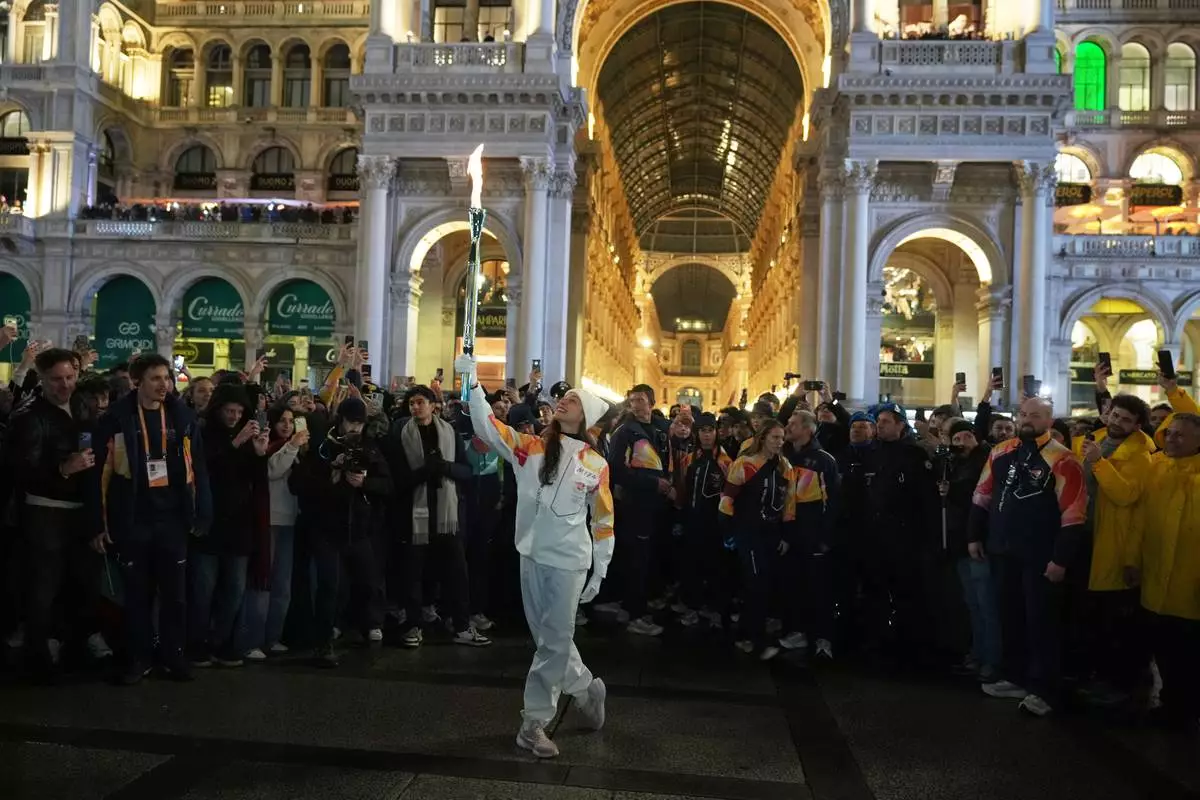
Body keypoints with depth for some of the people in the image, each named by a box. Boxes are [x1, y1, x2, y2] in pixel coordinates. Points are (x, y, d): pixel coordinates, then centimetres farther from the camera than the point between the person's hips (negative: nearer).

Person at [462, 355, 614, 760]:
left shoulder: (596, 465, -3)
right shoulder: (531, 447, 1)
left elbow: (603, 521, 3)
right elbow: (488, 429, -11)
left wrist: (600, 572, 3)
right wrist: (473, 382, -22)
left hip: (569, 561, -2)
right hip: (532, 555, 3)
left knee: (555, 640, 1)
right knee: (547, 637, 13)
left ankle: (534, 721, 14)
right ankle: (585, 688, 37)